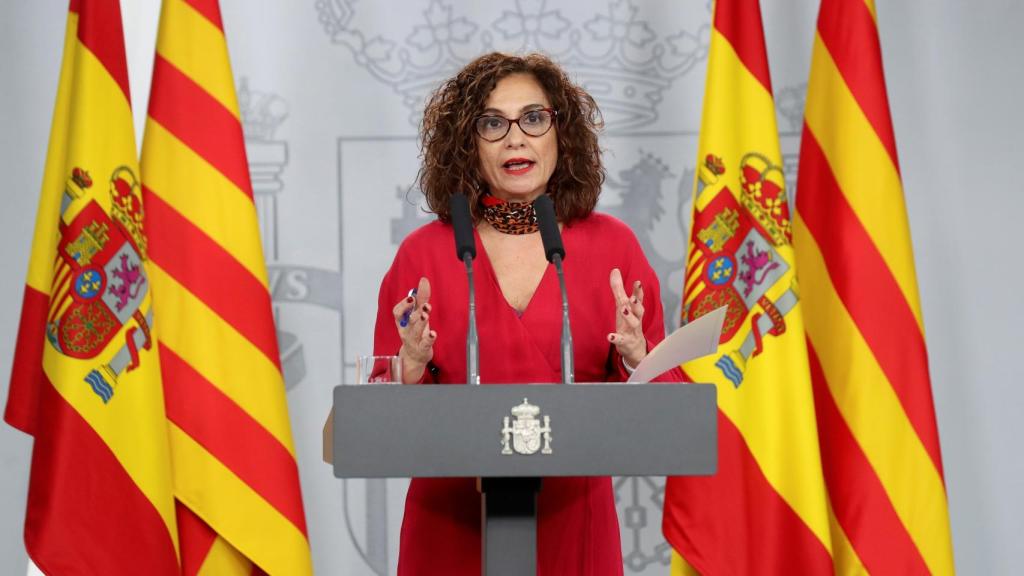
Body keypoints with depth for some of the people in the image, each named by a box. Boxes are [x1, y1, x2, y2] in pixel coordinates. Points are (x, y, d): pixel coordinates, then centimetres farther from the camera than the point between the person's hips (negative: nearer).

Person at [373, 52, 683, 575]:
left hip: (571, 522, 1)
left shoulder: (612, 246, -1)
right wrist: (412, 365, -19)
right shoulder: (423, 253, -3)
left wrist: (634, 360, -18)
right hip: (451, 528, 0)